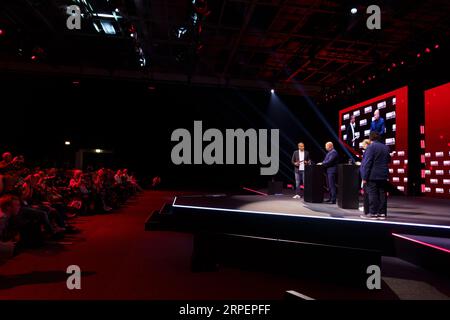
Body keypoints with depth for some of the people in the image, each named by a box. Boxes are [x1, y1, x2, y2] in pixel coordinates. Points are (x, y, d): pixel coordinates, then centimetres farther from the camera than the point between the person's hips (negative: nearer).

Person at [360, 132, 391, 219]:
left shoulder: (371, 147, -11)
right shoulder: (386, 147, 11)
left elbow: (367, 163, -16)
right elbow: (388, 160, 22)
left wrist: (364, 177, -13)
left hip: (372, 176, -7)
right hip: (383, 175, 7)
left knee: (373, 195, -3)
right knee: (382, 194, 9)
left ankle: (373, 213, -1)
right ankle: (382, 213, 13)